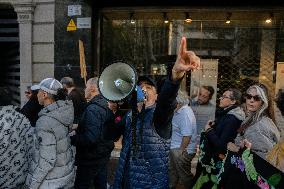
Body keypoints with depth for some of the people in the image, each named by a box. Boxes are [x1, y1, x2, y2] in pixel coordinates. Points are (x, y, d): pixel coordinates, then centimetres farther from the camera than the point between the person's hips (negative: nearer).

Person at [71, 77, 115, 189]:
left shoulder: (92, 109, -24)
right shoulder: (106, 105, 5)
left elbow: (90, 138, -32)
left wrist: (72, 139, -19)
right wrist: (79, 128, 9)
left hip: (91, 159, -9)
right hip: (104, 155, 9)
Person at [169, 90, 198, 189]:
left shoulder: (185, 113, -24)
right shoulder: (178, 111, 6)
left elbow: (187, 135, -28)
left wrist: (181, 150, -21)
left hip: (182, 151, -9)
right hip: (174, 148, 10)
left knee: (184, 174, 9)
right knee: (172, 171, 23)